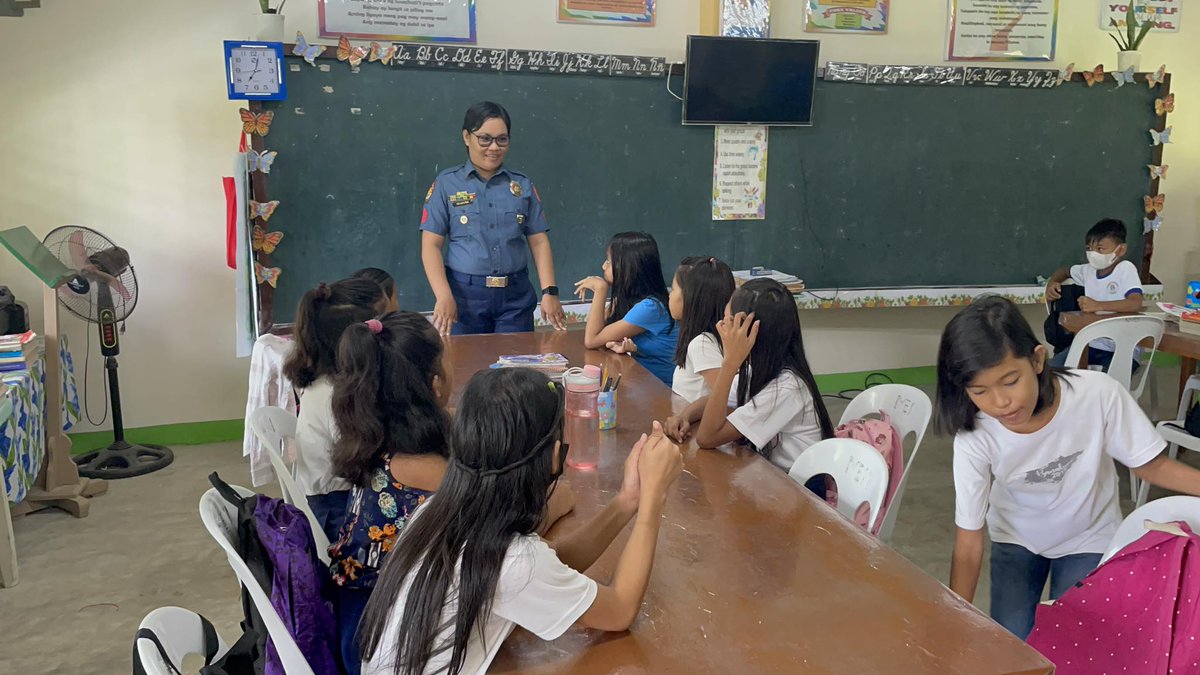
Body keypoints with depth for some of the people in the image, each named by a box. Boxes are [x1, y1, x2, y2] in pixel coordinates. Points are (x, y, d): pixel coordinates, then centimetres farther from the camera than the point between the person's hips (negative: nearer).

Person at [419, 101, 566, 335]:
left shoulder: (522, 185, 9)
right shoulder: (446, 183, 2)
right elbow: (431, 246, -2)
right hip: (465, 294, -2)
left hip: (516, 297, 2)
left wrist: (549, 292, -5)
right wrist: (444, 296, -15)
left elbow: (539, 242, 7)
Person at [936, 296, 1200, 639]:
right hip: (1016, 540, 0)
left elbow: (1151, 465, -14)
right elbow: (969, 544, -23)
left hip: (1088, 539, 0)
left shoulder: (1098, 395, -33)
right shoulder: (975, 438, -31)